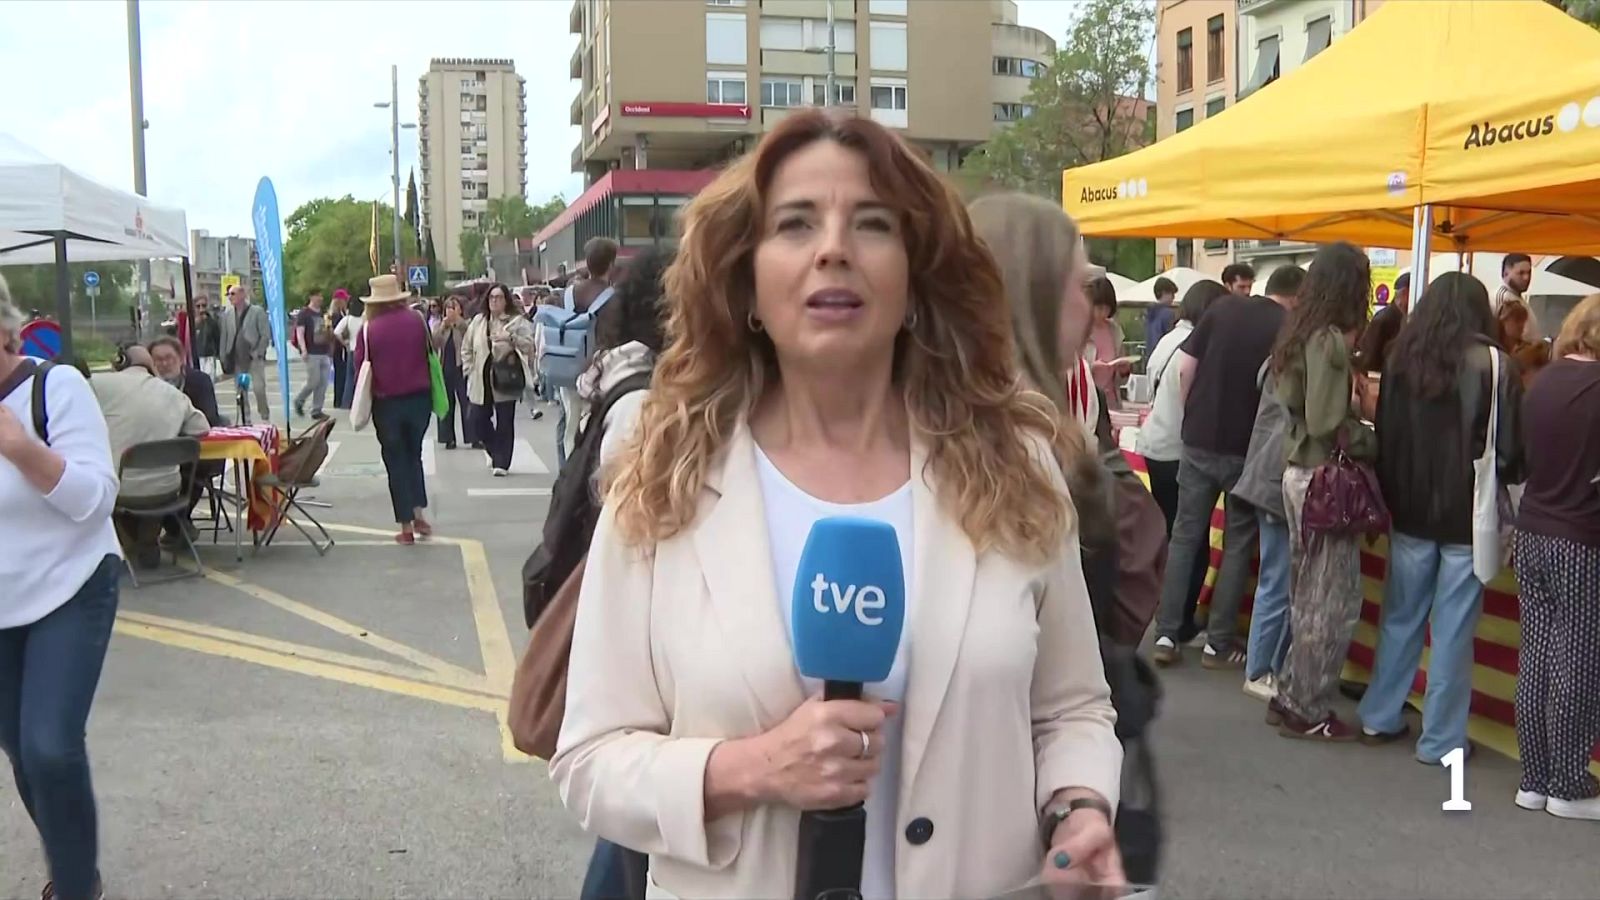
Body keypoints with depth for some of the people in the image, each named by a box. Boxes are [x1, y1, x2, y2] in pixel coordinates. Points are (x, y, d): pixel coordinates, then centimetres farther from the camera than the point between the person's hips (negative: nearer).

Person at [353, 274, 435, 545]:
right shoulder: (416, 321, -3)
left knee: (396, 462, 7)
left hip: (387, 403, -2)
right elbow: (430, 354, 5)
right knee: (414, 455, 20)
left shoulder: (368, 329, -8)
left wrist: (367, 400, 12)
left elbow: (360, 368, -3)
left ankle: (406, 527, 8)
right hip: (419, 398, 2)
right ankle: (418, 513, 10)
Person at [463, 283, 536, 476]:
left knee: (505, 423, -3)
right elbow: (466, 349, 17)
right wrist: (470, 369, 8)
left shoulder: (517, 322, 0)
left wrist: (511, 337, -23)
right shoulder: (477, 322, 11)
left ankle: (502, 463, 4)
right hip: (481, 381, 4)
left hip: (506, 380, -4)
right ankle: (495, 453, 32)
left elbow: (529, 344, -10)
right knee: (480, 420, 7)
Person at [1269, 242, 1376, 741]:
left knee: (1308, 594, 16)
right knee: (1333, 599, 1)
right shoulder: (1329, 340, -17)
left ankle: (1290, 696, 24)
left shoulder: (1299, 334, 9)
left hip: (1299, 472, 9)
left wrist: (1349, 387, 9)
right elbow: (1330, 424, -21)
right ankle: (1307, 710, 8)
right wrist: (1377, 446, -10)